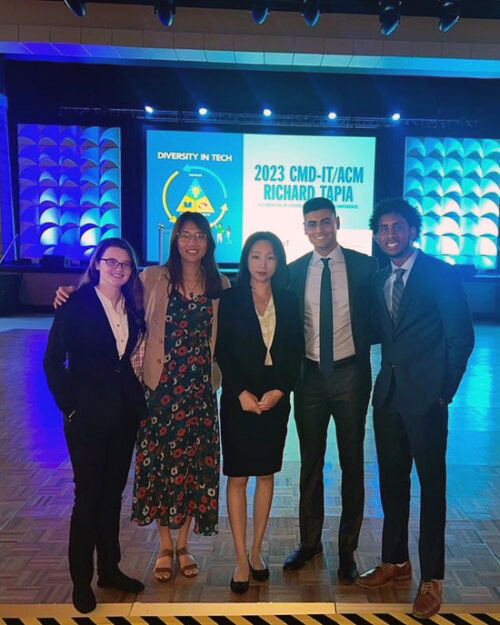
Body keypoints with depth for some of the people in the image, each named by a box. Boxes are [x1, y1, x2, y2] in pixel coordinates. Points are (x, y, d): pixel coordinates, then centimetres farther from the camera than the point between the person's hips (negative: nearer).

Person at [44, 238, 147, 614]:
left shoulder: (132, 307, 6)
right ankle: (81, 580, 24)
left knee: (113, 494, 16)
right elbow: (53, 362, -9)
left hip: (125, 415, 5)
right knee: (88, 497, 5)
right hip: (88, 416, -5)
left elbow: (131, 357, 9)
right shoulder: (76, 305, -9)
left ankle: (109, 568, 33)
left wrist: (137, 399, -1)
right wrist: (70, 406, -10)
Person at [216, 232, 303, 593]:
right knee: (237, 478, 2)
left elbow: (295, 353, 3)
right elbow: (222, 352, -4)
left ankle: (256, 551, 25)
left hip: (275, 398, 2)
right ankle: (242, 559, 13)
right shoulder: (230, 300, 0)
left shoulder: (288, 302, 5)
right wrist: (241, 393, -13)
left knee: (266, 475, 10)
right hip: (239, 398, -2)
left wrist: (279, 390, -10)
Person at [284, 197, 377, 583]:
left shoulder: (364, 266, -4)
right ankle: (310, 541, 32)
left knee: (351, 463, 9)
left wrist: (359, 343, -10)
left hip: (350, 374, -2)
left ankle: (348, 549, 26)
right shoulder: (293, 271, 3)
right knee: (311, 462, 14)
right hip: (309, 375, 2)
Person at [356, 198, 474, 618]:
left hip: (425, 397, -6)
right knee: (392, 480, 15)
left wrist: (445, 390, -8)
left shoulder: (441, 274, -6)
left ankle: (432, 578, 20)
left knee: (431, 485, 5)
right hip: (388, 394, 6)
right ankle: (395, 561, 32)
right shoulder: (380, 281, 11)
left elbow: (461, 337, -8)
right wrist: (386, 376, -1)